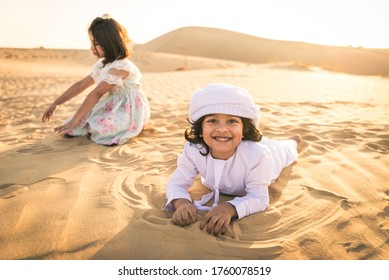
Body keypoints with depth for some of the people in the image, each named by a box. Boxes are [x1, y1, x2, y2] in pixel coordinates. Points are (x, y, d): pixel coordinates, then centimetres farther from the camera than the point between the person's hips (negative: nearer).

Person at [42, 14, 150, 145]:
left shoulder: (120, 66, -23)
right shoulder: (102, 65, 8)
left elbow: (96, 93, -27)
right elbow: (80, 85, 10)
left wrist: (75, 120, -28)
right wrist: (56, 103, 7)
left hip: (130, 112, -8)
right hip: (113, 108, 8)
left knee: (101, 128, -33)